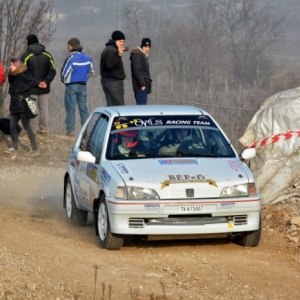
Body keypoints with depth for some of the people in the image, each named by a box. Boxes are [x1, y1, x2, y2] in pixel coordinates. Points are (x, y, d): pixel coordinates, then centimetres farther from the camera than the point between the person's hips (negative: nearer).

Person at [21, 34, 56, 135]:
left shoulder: (26, 56, -7)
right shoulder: (47, 55, 7)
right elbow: (53, 71, 1)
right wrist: (46, 82, -7)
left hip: (31, 89, -4)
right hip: (45, 89, 4)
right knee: (44, 108, 9)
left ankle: (33, 129, -2)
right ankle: (44, 129, 11)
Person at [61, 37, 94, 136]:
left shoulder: (71, 58, -15)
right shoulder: (88, 58, 2)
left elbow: (64, 73, -12)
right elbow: (91, 72, 9)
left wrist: (65, 81, 8)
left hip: (71, 86, -5)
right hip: (82, 86, 5)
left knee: (70, 108, 1)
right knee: (83, 108, 11)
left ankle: (70, 130, 0)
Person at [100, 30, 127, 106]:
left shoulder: (108, 49, 18)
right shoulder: (112, 50, -14)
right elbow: (110, 65, -26)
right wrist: (119, 55, -32)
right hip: (114, 81, -10)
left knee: (111, 105, 9)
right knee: (119, 105, -12)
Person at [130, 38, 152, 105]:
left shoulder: (143, 55, 20)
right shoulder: (137, 55, -10)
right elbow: (137, 71, -18)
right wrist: (142, 84, -20)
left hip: (144, 86, 10)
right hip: (141, 87, -10)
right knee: (141, 106, -14)